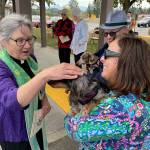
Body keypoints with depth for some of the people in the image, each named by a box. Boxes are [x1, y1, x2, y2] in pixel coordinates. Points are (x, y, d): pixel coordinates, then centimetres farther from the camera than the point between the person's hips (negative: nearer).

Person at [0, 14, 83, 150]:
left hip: (36, 123, 6)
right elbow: (11, 100, -44)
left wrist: (45, 101, -8)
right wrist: (45, 75, -58)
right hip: (14, 132, -6)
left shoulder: (30, 58, -5)